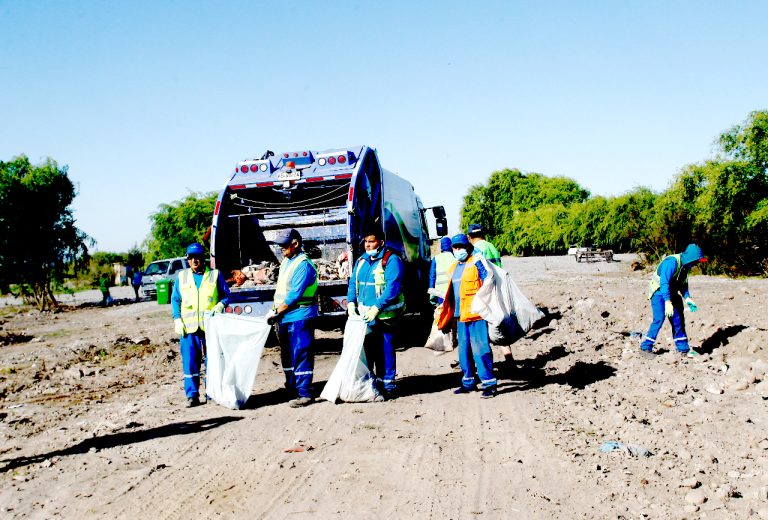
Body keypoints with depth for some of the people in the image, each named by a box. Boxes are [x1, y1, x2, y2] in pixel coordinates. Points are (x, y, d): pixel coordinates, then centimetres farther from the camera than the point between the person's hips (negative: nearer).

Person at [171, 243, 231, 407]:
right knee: (190, 362, -1)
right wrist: (177, 320, 2)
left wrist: (220, 305, -11)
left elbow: (226, 295, 10)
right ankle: (192, 395, 7)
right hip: (188, 327, 1)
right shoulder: (182, 276, 12)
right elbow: (175, 300, 13)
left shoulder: (215, 275, 7)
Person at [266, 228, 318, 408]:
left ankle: (304, 394, -3)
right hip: (285, 318, 10)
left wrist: (276, 312, -15)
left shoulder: (303, 265, -16)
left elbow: (294, 295, -21)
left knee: (301, 355, -7)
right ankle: (291, 387, 29)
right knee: (287, 354, 17)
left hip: (299, 317, -10)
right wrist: (275, 310, 9)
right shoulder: (287, 261, 14)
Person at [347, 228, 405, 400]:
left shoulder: (391, 260, -10)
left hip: (385, 314, -6)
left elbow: (393, 287, -19)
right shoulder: (361, 261, 13)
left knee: (385, 350, -1)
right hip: (365, 315, 7)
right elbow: (353, 282, 15)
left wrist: (377, 307, -24)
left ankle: (387, 386, 9)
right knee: (367, 349, 13)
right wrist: (351, 302, -2)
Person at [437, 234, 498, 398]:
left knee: (480, 348, -8)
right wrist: (449, 315, 23)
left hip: (476, 313, -8)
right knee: (464, 350, 14)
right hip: (460, 315, 8)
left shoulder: (476, 263, -6)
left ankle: (489, 383, -2)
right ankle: (468, 382, 24)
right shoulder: (453, 268, 17)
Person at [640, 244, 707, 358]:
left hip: (671, 293, 9)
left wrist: (687, 299, -1)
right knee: (659, 318, -18)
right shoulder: (672, 262, -26)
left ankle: (683, 349, 17)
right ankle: (645, 347, -9)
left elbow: (683, 284, 14)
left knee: (678, 320, 8)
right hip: (659, 292, -9)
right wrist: (667, 302, -39)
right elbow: (664, 282, -33)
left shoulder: (685, 266, 3)